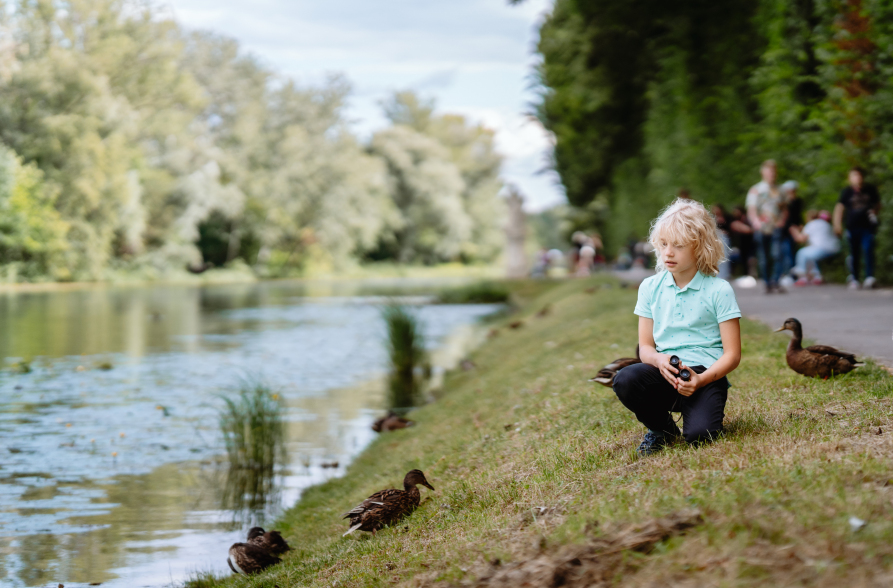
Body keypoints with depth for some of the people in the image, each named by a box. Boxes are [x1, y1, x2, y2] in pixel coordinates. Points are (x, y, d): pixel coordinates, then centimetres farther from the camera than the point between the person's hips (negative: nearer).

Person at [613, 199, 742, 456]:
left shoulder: (719, 290, -2)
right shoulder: (650, 288, 9)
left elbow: (732, 354, -4)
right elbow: (645, 347, 10)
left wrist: (700, 380, -21)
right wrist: (659, 360, -15)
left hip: (706, 374, -3)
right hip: (664, 373, 3)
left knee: (698, 434, -31)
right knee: (624, 380, -30)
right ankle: (661, 427, 1)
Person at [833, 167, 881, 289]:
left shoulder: (870, 190, 4)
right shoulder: (847, 192, -1)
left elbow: (877, 204, 19)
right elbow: (840, 208, -3)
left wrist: (875, 213, 1)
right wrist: (837, 225, -12)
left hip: (868, 227, 0)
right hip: (853, 227, 0)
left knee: (868, 250, -14)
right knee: (854, 254, 5)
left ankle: (870, 277, -15)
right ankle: (854, 279, 15)